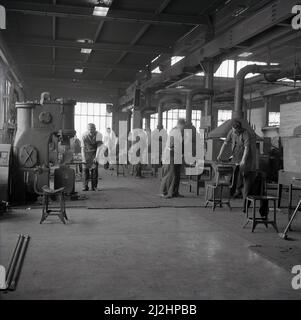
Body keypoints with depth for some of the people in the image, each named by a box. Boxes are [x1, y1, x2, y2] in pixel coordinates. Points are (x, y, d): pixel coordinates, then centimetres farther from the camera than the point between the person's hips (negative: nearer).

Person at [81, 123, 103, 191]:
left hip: (95, 153, 0)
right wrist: (83, 158, -16)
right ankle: (85, 187, -3)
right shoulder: (84, 135, -14)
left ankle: (94, 186, 0)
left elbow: (99, 147, -17)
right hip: (86, 153, 1)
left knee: (94, 169, -8)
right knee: (85, 169, -8)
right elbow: (83, 148, -10)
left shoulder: (98, 135, -17)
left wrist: (96, 157, -25)